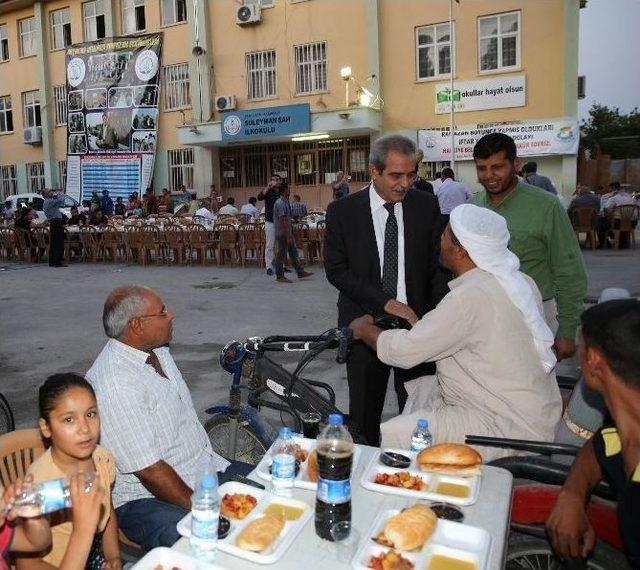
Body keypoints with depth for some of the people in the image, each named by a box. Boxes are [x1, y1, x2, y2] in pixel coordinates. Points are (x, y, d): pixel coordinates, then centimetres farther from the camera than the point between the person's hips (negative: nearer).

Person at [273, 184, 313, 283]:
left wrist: (290, 234, 19)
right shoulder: (280, 203, -19)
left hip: (287, 233, 10)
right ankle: (280, 276, 7)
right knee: (282, 254, -2)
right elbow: (281, 221, -22)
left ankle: (300, 272, 20)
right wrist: (288, 236, -23)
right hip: (282, 234, -10)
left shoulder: (285, 202, 12)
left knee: (293, 252, 13)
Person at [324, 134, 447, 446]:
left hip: (417, 323, 1)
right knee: (364, 417, 11)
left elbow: (437, 266, 4)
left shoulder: (427, 205, 2)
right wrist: (386, 303, -16)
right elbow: (336, 270, -7)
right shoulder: (342, 211, -3)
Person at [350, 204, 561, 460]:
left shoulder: (469, 297, -26)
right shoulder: (520, 281, 2)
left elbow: (404, 351, -19)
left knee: (389, 437, -13)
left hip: (509, 429, -10)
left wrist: (364, 329, -1)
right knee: (419, 389, 19)